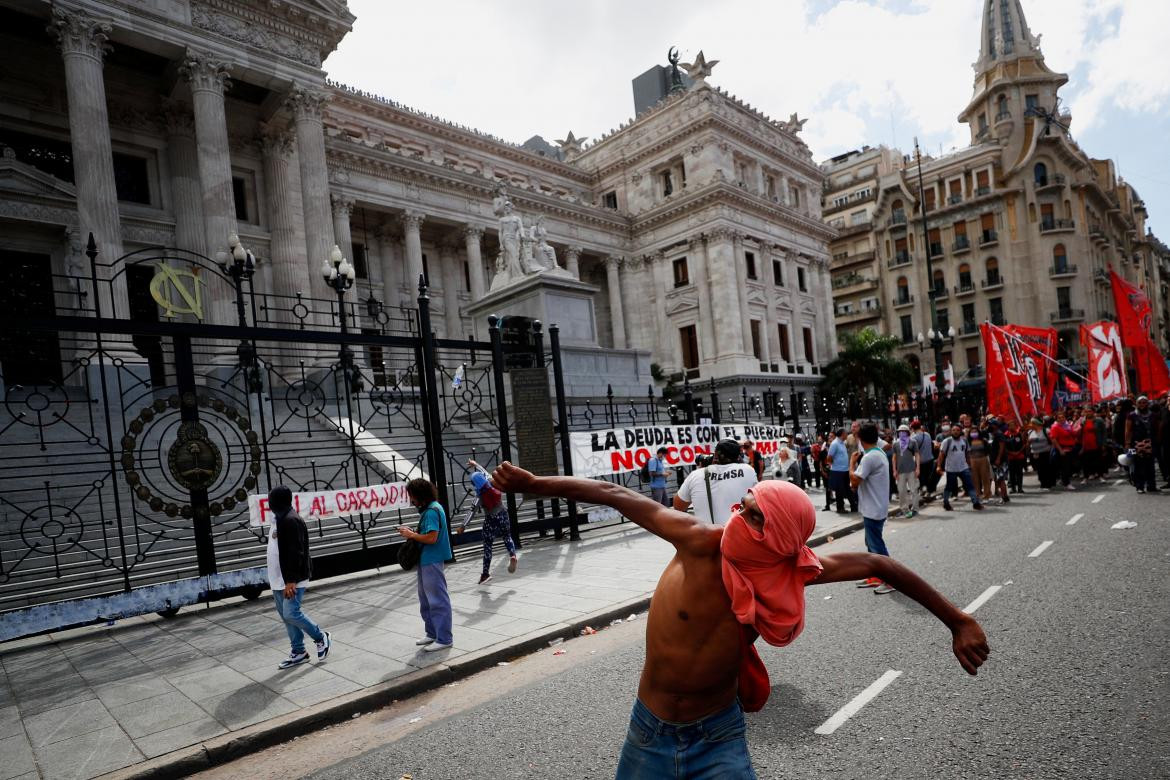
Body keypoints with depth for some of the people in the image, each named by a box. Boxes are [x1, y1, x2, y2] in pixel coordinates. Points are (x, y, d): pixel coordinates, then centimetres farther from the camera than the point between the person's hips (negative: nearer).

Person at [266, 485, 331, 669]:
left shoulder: (291, 521, -18)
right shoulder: (280, 520, 14)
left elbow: (295, 553, -23)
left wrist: (291, 581, -26)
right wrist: (278, 580, 22)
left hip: (292, 580, -10)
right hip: (279, 580, 10)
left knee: (291, 614, -12)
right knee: (286, 616, 11)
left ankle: (321, 638, 7)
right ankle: (298, 652, 20)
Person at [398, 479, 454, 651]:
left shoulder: (432, 511, -19)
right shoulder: (428, 509, 11)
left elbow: (432, 538, -24)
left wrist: (411, 534, -14)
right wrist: (413, 532, 4)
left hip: (432, 561, -10)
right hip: (425, 560, 10)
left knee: (437, 600, -3)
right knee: (426, 600, 18)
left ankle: (444, 639, 5)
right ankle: (432, 633, 30)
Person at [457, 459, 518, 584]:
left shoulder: (480, 496, -15)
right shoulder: (493, 484, -6)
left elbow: (472, 511, -22)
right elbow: (484, 473, 12)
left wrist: (463, 525, -23)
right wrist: (475, 465, 26)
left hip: (491, 520, -4)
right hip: (503, 515, 4)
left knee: (487, 546, 5)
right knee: (507, 537, 25)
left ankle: (486, 573, 8)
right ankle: (513, 555, -2)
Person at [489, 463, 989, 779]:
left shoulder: (789, 571, -17)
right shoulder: (704, 544, -25)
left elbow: (877, 565, -7)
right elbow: (617, 497, -22)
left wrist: (958, 622, -2)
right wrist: (531, 483, -22)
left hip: (720, 737, 1)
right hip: (650, 735, 0)